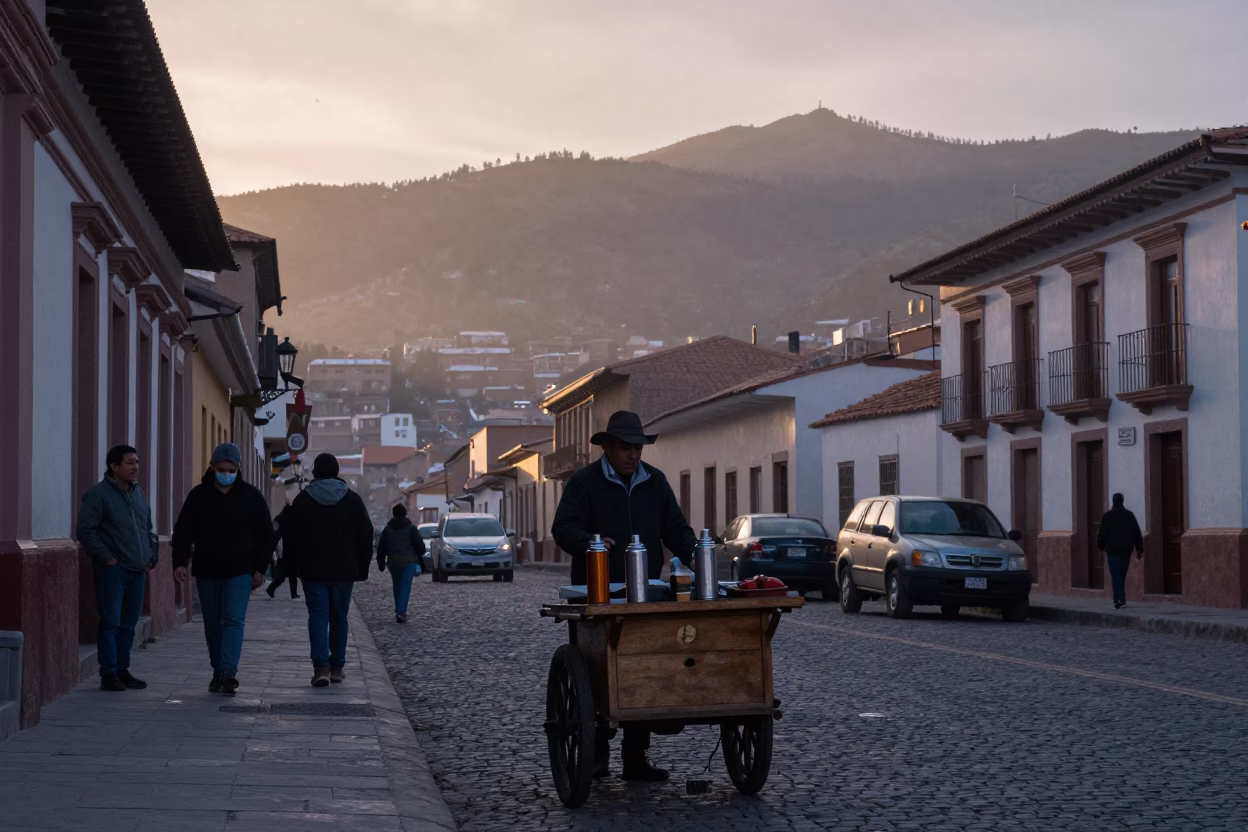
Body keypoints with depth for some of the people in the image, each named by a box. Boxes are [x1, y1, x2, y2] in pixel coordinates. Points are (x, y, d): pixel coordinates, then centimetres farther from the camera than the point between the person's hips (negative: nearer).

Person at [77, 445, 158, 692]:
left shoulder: (138, 494, 16)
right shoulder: (98, 493, -8)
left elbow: (148, 530, 25)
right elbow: (85, 530, -13)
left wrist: (151, 558, 14)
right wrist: (106, 558, -14)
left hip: (138, 571, 7)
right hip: (112, 570, -7)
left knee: (128, 625, 9)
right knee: (110, 623, -6)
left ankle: (123, 671, 16)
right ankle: (108, 674, -2)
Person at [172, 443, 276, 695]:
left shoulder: (251, 495, 1)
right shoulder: (198, 495, 3)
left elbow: (265, 535, 5)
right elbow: (183, 532, 4)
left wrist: (260, 568, -2)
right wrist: (180, 562, -7)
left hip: (239, 572, -2)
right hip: (206, 572, 2)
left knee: (233, 621, -13)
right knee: (212, 624, 9)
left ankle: (228, 673, -19)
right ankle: (218, 672, 20)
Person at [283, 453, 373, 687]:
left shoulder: (302, 500, 0)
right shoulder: (352, 500, 2)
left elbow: (290, 536, 1)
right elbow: (366, 535, 3)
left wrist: (292, 567, 10)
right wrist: (362, 568, 10)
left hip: (312, 571, -1)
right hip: (343, 570, 1)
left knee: (318, 617, -3)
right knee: (339, 617, 12)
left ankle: (321, 667, -17)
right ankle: (337, 667, 14)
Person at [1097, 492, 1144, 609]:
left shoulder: (1107, 516, -5)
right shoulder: (1129, 515, 4)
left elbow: (1102, 533, -5)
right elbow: (1137, 533, 4)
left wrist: (1101, 546, 10)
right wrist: (1139, 549, 8)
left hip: (1112, 550, -4)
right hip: (1126, 550, 4)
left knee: (1115, 576, -6)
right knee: (1122, 575, 14)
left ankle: (1121, 600, -19)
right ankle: (1118, 600, 17)